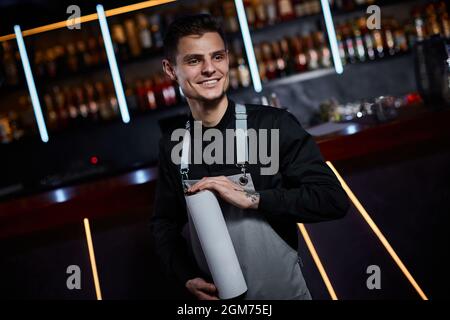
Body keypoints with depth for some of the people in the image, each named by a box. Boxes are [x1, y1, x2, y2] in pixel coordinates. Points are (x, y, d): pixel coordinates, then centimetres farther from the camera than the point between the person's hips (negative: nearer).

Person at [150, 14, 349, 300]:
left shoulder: (274, 125, -14)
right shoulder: (172, 147, -2)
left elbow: (334, 199, -18)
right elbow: (164, 224, 8)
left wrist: (251, 198, -26)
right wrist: (188, 277, -8)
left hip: (282, 292, -2)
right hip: (215, 295, 3)